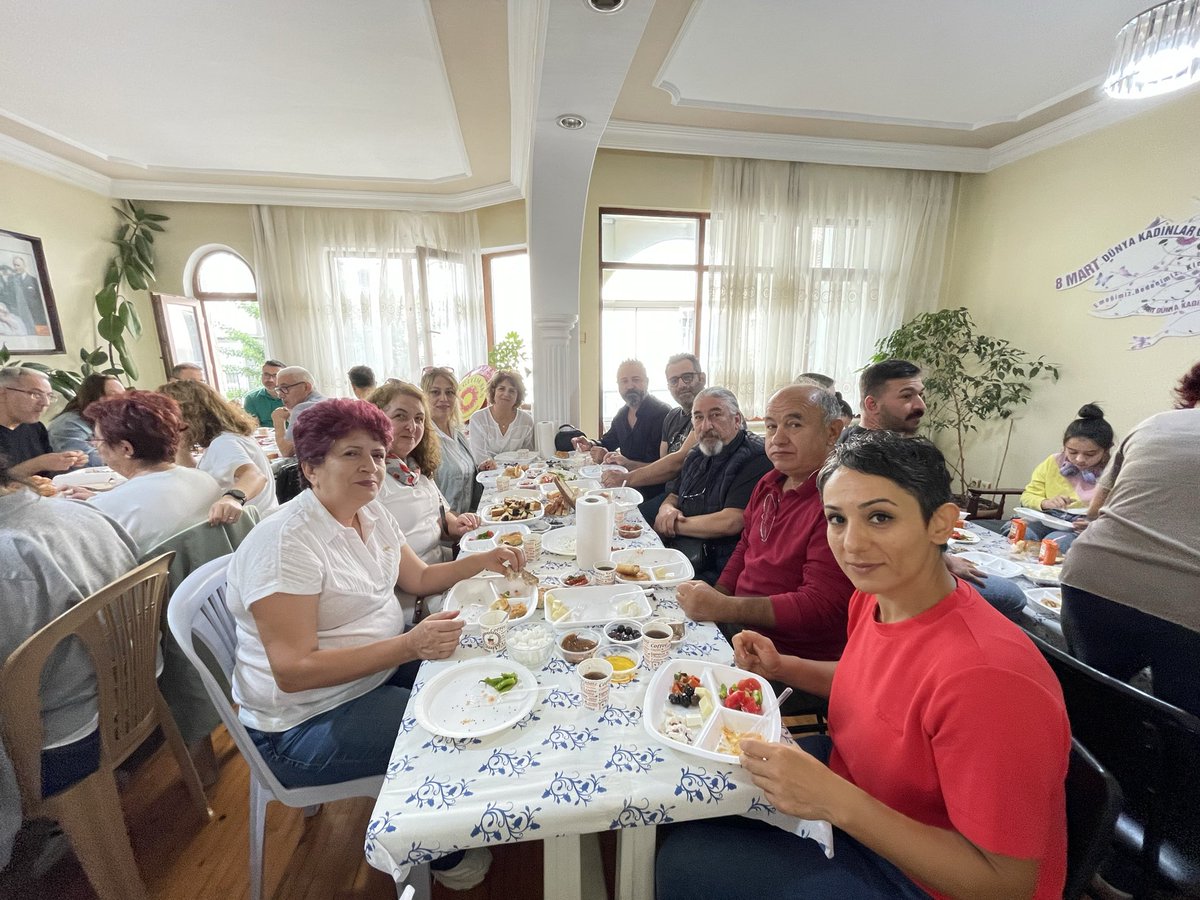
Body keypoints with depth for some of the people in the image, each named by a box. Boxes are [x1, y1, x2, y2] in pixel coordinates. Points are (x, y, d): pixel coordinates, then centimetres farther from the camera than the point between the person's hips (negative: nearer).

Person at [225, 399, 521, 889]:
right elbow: (293, 671, -27)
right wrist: (409, 645, -34)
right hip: (306, 723, -7)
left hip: (380, 668, 8)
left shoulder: (372, 513, -1)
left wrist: (482, 560, -5)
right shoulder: (285, 543, -26)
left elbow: (417, 578, 9)